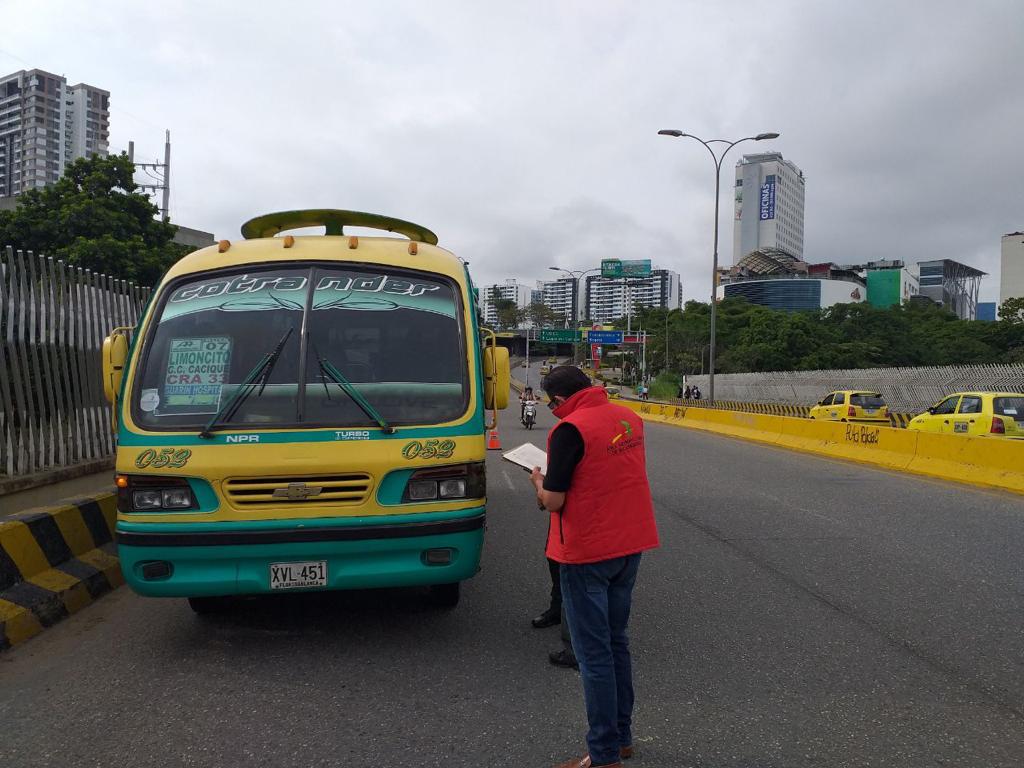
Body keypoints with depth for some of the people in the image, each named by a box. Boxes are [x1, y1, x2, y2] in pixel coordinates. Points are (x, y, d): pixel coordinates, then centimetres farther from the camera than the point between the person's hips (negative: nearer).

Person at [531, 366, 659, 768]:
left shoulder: (570, 429, -19)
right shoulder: (629, 417, 4)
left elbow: (553, 501, -18)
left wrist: (538, 481, 3)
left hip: (587, 554, -8)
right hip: (630, 545, 8)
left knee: (594, 653, 3)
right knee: (616, 642, 20)